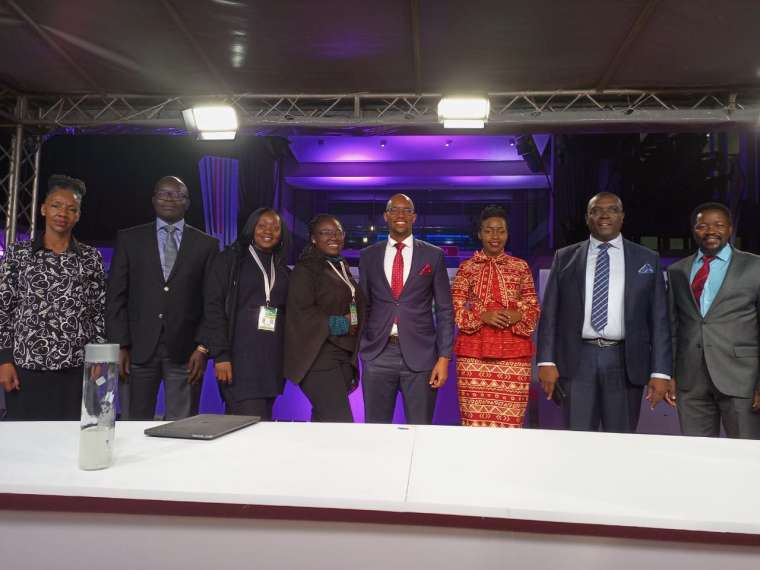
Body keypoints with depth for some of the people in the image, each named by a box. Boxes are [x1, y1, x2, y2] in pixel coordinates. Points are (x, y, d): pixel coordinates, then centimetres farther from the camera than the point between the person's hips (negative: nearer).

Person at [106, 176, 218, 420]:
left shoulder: (206, 244, 6)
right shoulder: (129, 239, 8)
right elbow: (116, 297, 5)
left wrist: (203, 348, -4)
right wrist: (119, 346, -3)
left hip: (185, 350, -1)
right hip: (139, 348, 1)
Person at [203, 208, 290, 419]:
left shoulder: (283, 269, 15)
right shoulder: (231, 259, 2)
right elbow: (214, 306, -5)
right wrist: (220, 354, -14)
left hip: (272, 359, 5)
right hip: (240, 355, -5)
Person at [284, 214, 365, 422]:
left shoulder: (342, 267, 18)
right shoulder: (306, 269, -5)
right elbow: (301, 312, -15)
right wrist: (340, 325, -8)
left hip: (344, 356, 7)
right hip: (318, 357, -7)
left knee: (324, 421, 9)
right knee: (341, 423, -14)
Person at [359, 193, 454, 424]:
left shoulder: (433, 255, 4)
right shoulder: (368, 255, 9)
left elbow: (444, 310, 3)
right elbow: (363, 306, 13)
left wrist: (444, 357, -4)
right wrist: (359, 350, 8)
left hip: (420, 354, -1)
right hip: (378, 354, 1)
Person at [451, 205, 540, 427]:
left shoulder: (521, 267, 10)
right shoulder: (467, 267, 6)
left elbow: (534, 309, 10)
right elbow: (454, 309, 4)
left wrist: (518, 315, -11)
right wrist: (481, 316, -13)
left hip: (514, 352, 1)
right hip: (474, 351, -1)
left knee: (510, 420, -2)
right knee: (475, 419, -3)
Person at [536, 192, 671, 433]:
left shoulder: (647, 259, 7)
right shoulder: (565, 257, 8)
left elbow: (659, 319, 4)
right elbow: (550, 312, 5)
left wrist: (660, 371, -3)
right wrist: (547, 361, -4)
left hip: (625, 362, 0)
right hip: (577, 360, 0)